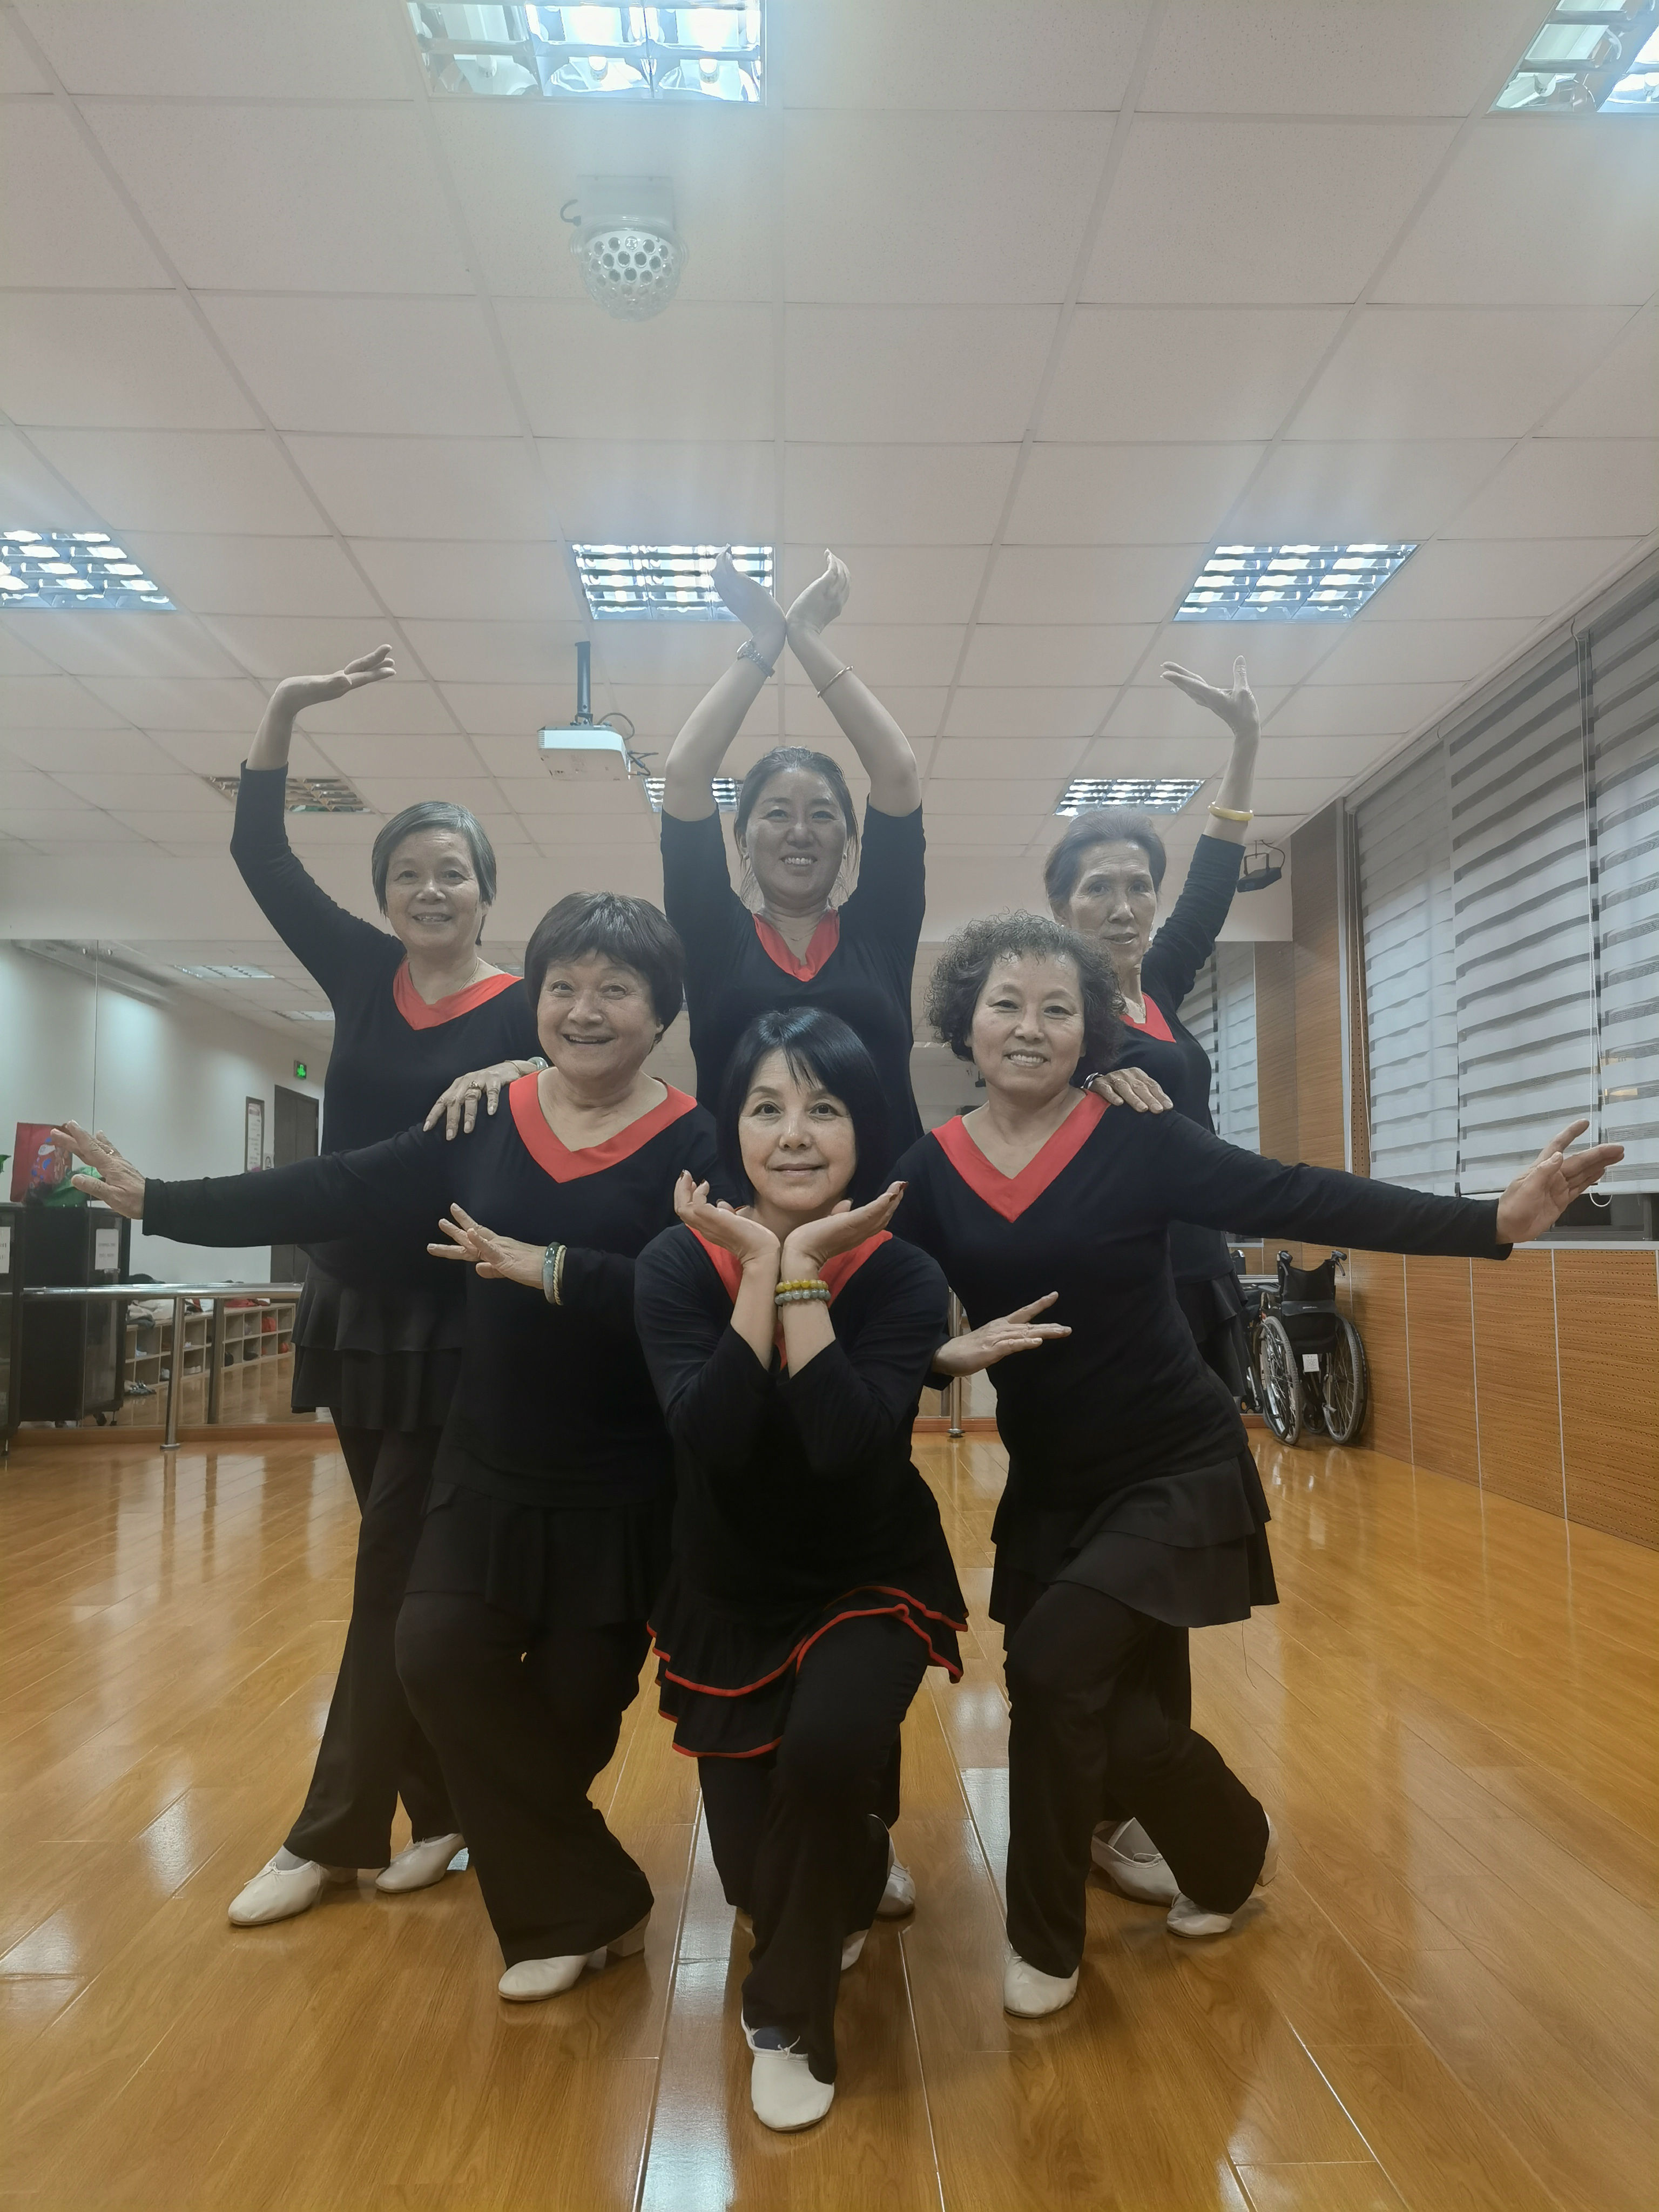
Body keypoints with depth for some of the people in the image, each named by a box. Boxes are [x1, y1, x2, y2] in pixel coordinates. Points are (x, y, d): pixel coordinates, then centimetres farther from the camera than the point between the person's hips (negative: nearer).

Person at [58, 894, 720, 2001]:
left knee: (574, 1709, 5)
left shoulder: (697, 1142, -13)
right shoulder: (482, 1119, 0)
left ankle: (564, 1905, 38)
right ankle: (592, 1901, 14)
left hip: (625, 1489, -4)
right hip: (489, 1469, 4)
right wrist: (155, 1201, 2)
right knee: (439, 1656, -6)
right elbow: (328, 1195, 1)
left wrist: (549, 1269, -29)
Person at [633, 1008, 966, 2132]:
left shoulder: (903, 1275, -19)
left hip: (871, 1580, -1)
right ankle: (855, 1872, 47)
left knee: (828, 1744, -31)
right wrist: (761, 1270, -31)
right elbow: (708, 1441, -30)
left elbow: (849, 1450, -34)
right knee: (754, 1870, 7)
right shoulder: (681, 1263, -16)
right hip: (731, 1589, 2)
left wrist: (803, 1272, -33)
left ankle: (791, 2017, -1)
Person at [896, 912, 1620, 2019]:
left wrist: (1494, 1219, -28)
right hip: (1050, 1484, 4)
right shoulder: (931, 1170, -5)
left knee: (1052, 1661, -18)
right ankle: (1235, 1846, 44)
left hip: (1178, 1471, -4)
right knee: (1121, 1714, 11)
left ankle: (1047, 1940, 8)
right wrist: (944, 1351, -27)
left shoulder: (1137, 1140, -13)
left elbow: (1303, 1200, -19)